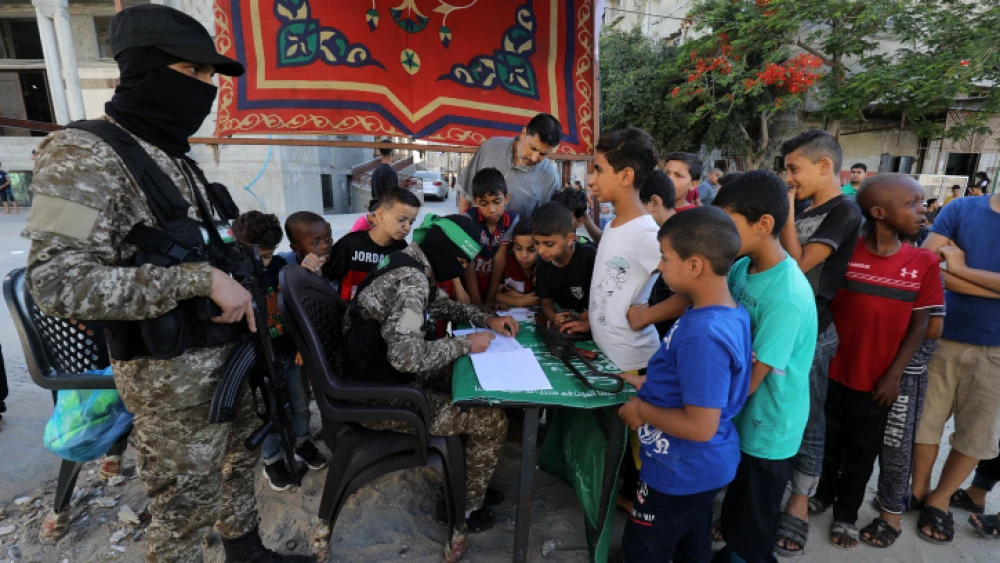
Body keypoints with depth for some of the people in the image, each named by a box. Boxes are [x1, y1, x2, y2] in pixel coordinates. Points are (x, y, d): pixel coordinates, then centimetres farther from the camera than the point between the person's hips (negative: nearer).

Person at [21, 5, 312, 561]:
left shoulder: (175, 157, 11)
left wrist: (235, 290, 7)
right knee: (185, 506, 8)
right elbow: (57, 282, -24)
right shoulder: (85, 154, -15)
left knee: (241, 460, 24)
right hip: (172, 373, -8)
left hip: (225, 353, 9)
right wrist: (200, 280, -27)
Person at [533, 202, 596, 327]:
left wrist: (580, 320, -17)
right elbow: (546, 302, 8)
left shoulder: (589, 256, -16)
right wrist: (553, 318, -10)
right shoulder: (543, 266, 0)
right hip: (560, 330, 4)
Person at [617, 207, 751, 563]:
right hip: (701, 466, 8)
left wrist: (642, 409, -18)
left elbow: (701, 426, -31)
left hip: (682, 471, -8)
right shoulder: (731, 312, -3)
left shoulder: (703, 334, -34)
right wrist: (651, 384, 5)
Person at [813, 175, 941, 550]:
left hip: (877, 380, 1)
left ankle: (846, 514, 36)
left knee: (862, 451, 16)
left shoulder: (923, 263, -5)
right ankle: (825, 493, 43)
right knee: (829, 441, 19)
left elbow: (918, 325, -2)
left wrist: (894, 376, -5)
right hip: (833, 371, -1)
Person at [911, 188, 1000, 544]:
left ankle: (939, 499, 31)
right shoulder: (962, 210, -3)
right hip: (942, 339, 0)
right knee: (924, 422, 10)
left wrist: (961, 268, -16)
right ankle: (918, 490, 31)